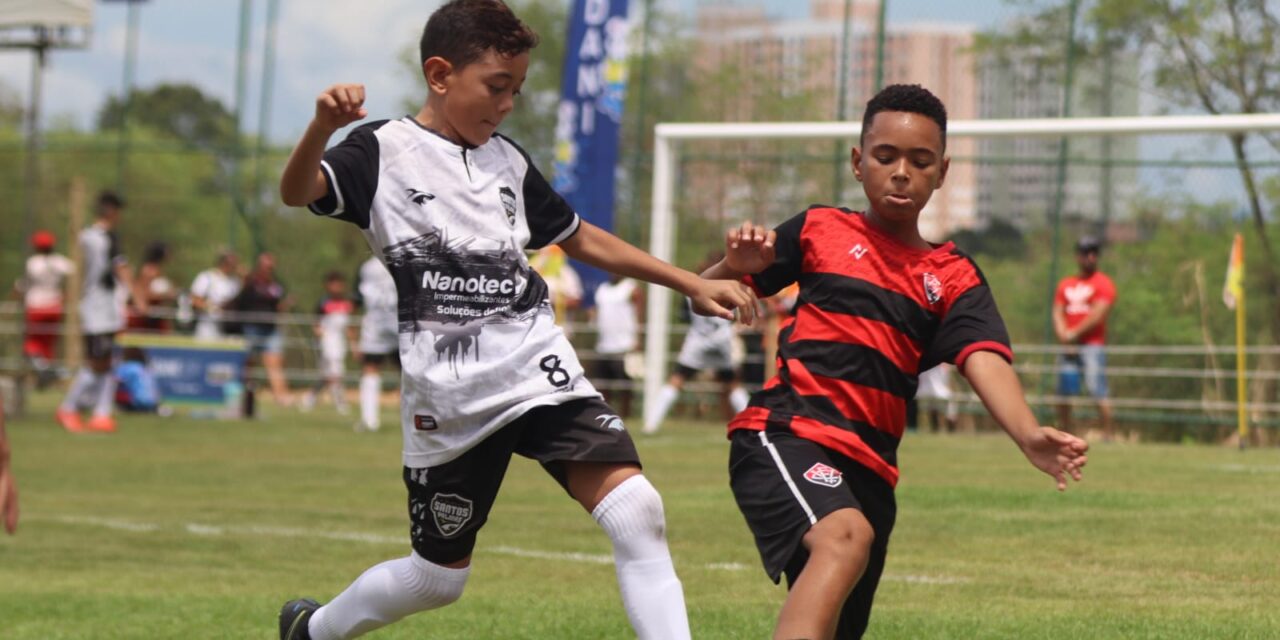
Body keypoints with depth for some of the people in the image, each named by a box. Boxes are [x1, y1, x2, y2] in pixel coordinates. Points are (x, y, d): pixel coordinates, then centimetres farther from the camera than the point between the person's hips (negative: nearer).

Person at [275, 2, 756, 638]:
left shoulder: (508, 162, 12)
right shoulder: (383, 152, -3)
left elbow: (581, 239, 24)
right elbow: (296, 192, -21)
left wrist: (693, 285, 21)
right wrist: (323, 126, -42)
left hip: (538, 370, 4)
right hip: (446, 393, -4)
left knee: (636, 512, -17)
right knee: (438, 575, 10)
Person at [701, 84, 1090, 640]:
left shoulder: (953, 277, 13)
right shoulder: (820, 230, 9)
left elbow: (985, 360, -5)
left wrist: (1029, 437, -24)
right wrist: (737, 265, -10)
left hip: (867, 468, 5)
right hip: (784, 433, -5)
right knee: (846, 536, -34)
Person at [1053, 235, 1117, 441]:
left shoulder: (1103, 284, 1)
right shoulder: (1066, 284, 20)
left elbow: (1098, 315, -9)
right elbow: (1058, 312, 14)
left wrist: (1074, 334, -8)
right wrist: (1064, 335, -5)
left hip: (1092, 345, -6)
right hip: (1069, 347, 6)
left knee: (1097, 390, -16)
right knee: (1063, 392, 4)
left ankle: (1109, 434, -18)